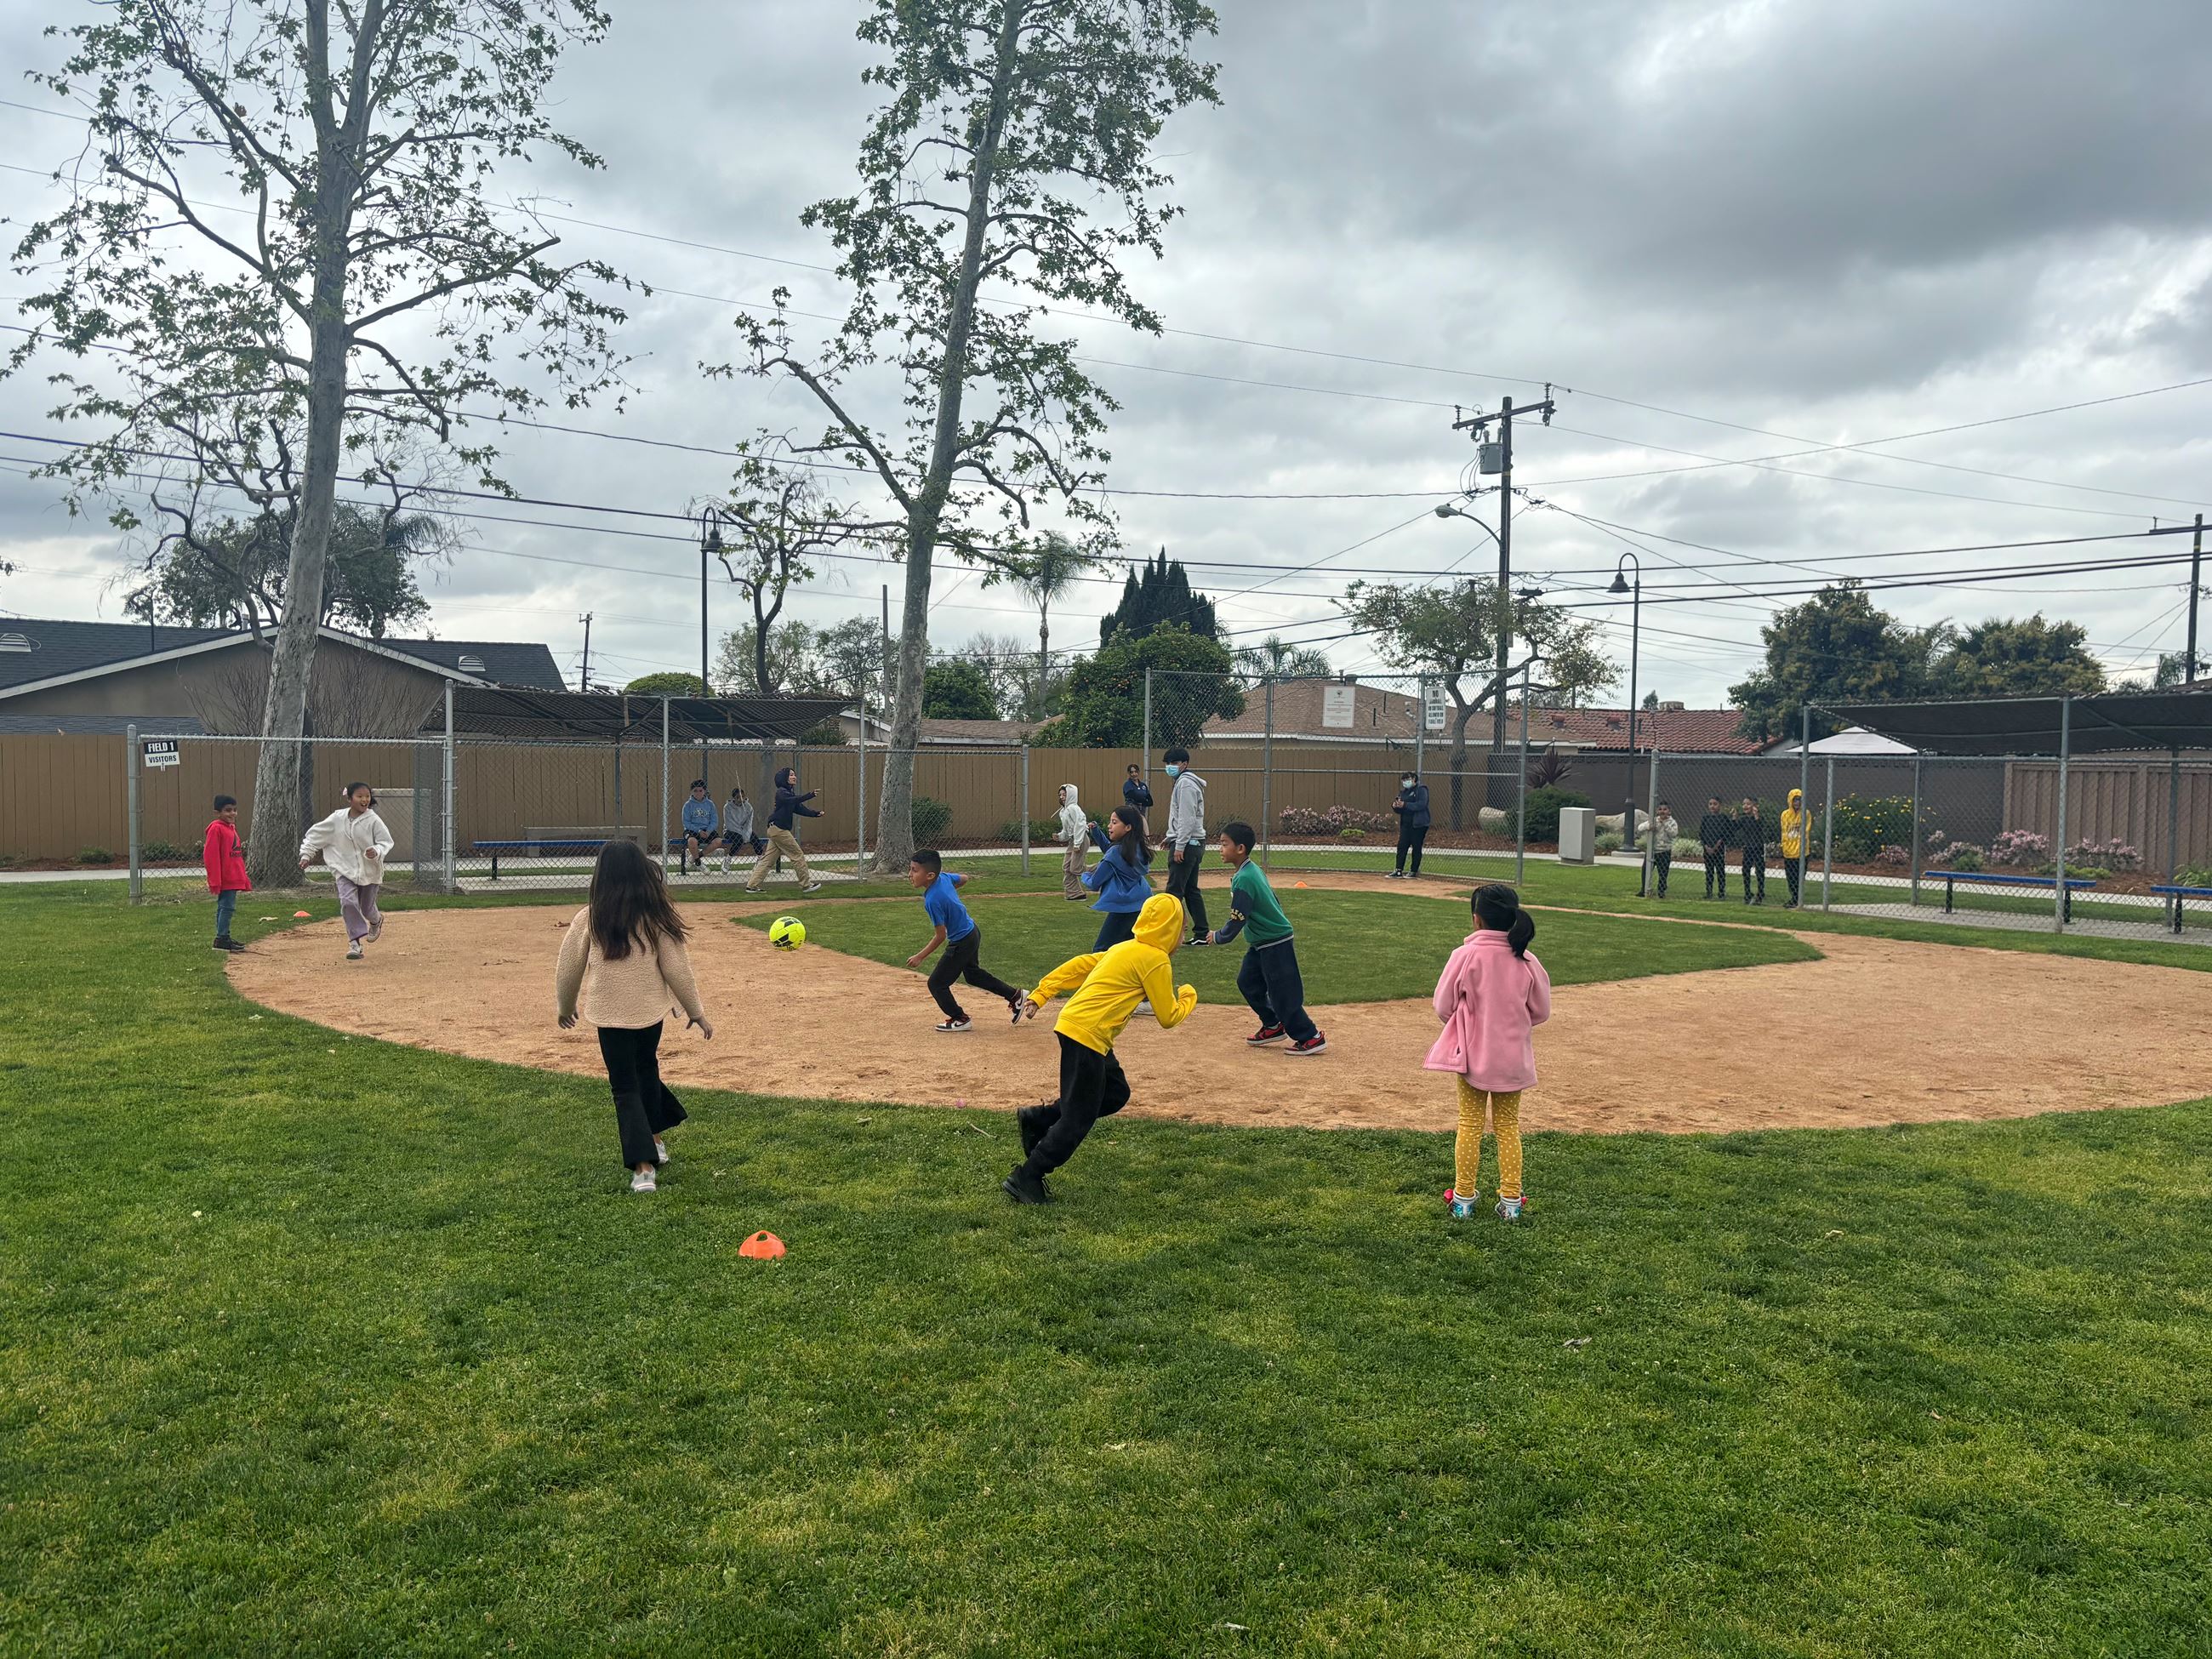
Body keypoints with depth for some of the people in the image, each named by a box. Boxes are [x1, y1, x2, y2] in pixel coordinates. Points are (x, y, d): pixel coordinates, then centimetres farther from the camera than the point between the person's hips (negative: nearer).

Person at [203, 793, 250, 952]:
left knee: (225, 907, 14)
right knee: (227, 907, -9)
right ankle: (221, 939, -6)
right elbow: (211, 856, -16)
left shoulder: (232, 828, 16)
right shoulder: (216, 828, -12)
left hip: (233, 878, 9)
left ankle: (223, 938, 19)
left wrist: (243, 878, 21)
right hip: (224, 878, -9)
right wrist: (215, 881, -19)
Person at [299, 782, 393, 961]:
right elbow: (316, 834, 6)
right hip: (345, 870, 1)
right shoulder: (337, 818, -5)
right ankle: (355, 943, -14)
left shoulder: (373, 820, -12)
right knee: (347, 902, -20)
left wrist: (377, 851, -28)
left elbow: (386, 841, -9)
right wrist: (306, 854, 3)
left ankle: (376, 920, 52)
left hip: (370, 871, -1)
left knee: (367, 907, 13)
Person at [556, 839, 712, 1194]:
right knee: (647, 1071, 26)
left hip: (610, 1015, -2)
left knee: (625, 1088, 5)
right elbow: (677, 969, -5)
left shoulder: (588, 920, -9)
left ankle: (644, 1167, -7)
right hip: (651, 1011, 2)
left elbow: (568, 969, 0)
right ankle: (654, 1140, 39)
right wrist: (696, 1012, 6)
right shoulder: (657, 918, -9)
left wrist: (566, 1007, 19)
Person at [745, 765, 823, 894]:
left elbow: (800, 809, 14)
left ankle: (752, 885, 9)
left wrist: (815, 814, 0)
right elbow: (790, 800, -34)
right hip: (779, 829, -10)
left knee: (768, 858, 9)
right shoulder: (781, 792, -13)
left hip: (776, 830, 10)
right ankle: (806, 885, 3)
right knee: (798, 855, -3)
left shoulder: (790, 793, 17)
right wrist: (808, 796, -46)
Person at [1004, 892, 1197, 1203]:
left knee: (1116, 1095, 18)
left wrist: (1041, 994, 18)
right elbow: (1168, 1018, -6)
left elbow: (1079, 965, 16)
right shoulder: (1156, 960, -10)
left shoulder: (1125, 948, 16)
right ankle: (1026, 1178, 1)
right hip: (1087, 1035, -9)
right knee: (1078, 1120, -2)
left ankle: (1036, 1118, 18)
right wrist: (1188, 996, 13)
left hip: (1071, 1024, 9)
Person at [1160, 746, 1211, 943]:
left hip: (1186, 845, -11)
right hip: (1194, 843, 11)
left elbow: (1187, 818, -19)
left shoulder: (1186, 783, -13)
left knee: (1174, 890, -10)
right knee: (1191, 890, 11)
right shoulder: (1184, 781, 20)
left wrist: (1179, 846, -21)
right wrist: (1171, 838, 22)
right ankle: (1201, 934, 12)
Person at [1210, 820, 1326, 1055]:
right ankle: (1273, 1027, 28)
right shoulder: (1255, 870, 5)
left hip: (1276, 945, -10)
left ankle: (1311, 1038, 8)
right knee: (1247, 982, 17)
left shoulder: (1243, 880, -24)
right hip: (1261, 943, 10)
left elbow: (1237, 921, -23)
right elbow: (1271, 899, 15)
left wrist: (1219, 938, -5)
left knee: (1283, 995, -2)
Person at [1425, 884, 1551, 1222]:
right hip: (1513, 1059, 2)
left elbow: (1443, 1007, -8)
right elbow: (1541, 1011, 2)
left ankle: (1464, 1199, 18)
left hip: (1473, 1055, -2)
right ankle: (1511, 1201, 20)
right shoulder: (1526, 962, -8)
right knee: (1508, 1127, 15)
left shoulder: (1465, 956, -16)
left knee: (1470, 1126, 11)